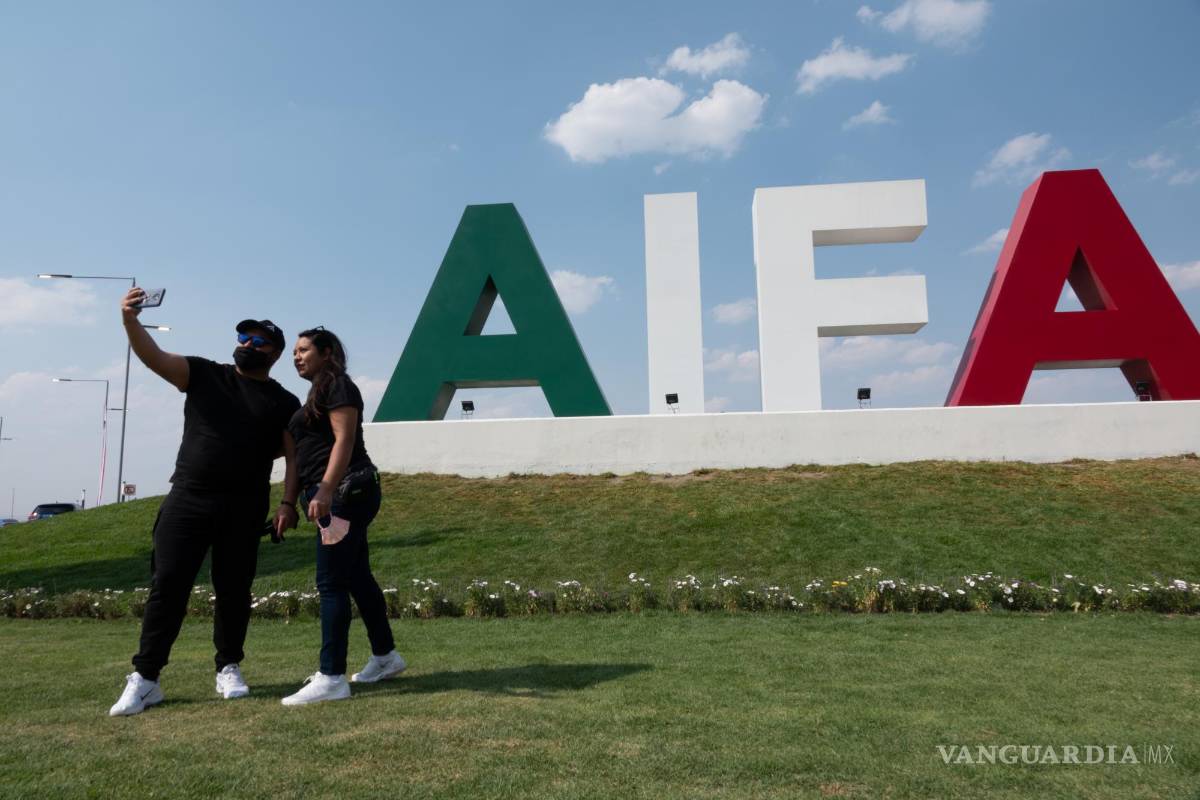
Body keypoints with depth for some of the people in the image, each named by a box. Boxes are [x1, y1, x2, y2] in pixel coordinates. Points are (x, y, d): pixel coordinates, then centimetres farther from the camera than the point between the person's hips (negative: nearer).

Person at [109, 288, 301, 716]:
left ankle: (229, 669, 23)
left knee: (233, 590, 7)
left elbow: (294, 457, 3)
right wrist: (130, 320, -22)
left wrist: (287, 503, -8)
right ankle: (145, 678, 9)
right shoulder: (204, 375, 9)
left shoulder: (284, 403, 7)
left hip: (244, 509, 0)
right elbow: (153, 356, -5)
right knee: (167, 585, 0)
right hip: (187, 500, 0)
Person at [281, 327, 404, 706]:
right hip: (336, 497, 10)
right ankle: (385, 656, 25)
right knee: (357, 577, 14)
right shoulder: (318, 393, 23)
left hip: (344, 493, -10)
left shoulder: (337, 386, -7)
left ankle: (331, 678, -9)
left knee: (331, 583, -11)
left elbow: (345, 440, -18)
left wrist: (325, 491, -27)